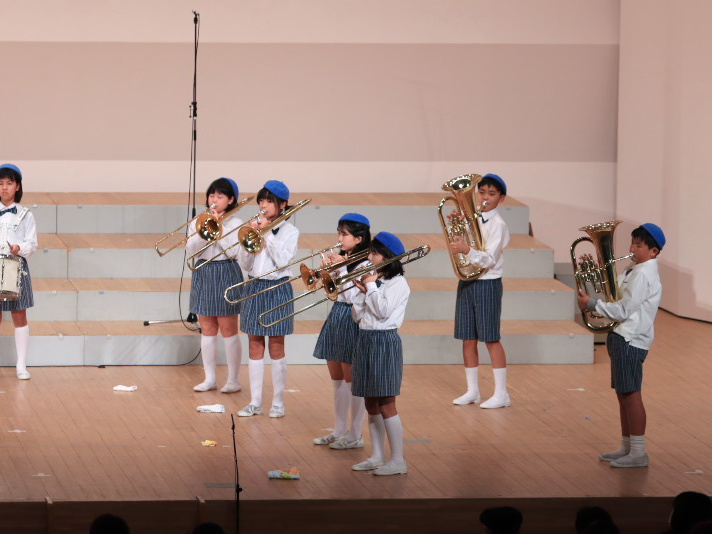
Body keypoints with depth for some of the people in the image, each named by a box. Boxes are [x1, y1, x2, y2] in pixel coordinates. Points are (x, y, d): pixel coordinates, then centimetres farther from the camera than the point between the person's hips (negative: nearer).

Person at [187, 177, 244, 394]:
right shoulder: (198, 222, 6)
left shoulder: (235, 223, -4)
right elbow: (190, 250, -4)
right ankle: (210, 378, 15)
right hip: (203, 275, 4)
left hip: (226, 275, -4)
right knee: (207, 329, 8)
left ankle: (233, 379, 5)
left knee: (228, 329, -1)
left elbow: (232, 252, -15)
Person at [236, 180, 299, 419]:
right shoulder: (254, 226, 4)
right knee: (255, 346, 7)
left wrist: (267, 233, -17)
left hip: (277, 289, -4)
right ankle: (255, 402, 12)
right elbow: (244, 264, 2)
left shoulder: (289, 231, -4)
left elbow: (282, 261, -17)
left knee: (276, 347, 2)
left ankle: (278, 402, 9)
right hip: (254, 288, 4)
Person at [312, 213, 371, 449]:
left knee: (352, 381, -3)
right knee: (337, 380, 14)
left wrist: (341, 268, -19)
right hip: (336, 319, 9)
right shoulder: (342, 259, 11)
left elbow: (352, 296, -21)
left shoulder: (364, 264, -15)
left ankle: (355, 435, 4)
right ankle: (339, 431, 22)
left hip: (351, 321, -9)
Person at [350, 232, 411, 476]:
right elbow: (357, 315, 13)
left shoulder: (398, 283, -7)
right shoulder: (373, 280, 15)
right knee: (371, 405, 10)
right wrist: (362, 291, 1)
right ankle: (377, 457, 16)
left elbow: (383, 311, -20)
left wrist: (371, 286, -10)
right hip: (365, 342, 8)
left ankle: (398, 460, -8)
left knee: (386, 405, -10)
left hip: (385, 343, -8)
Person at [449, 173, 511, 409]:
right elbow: (458, 243, 15)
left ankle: (501, 393, -1)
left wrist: (467, 250, -35)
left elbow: (489, 259, -19)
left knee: (490, 338, -5)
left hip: (487, 284, -7)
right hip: (467, 283, 7)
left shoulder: (497, 225, -10)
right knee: (468, 338, 8)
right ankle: (472, 391, 15)